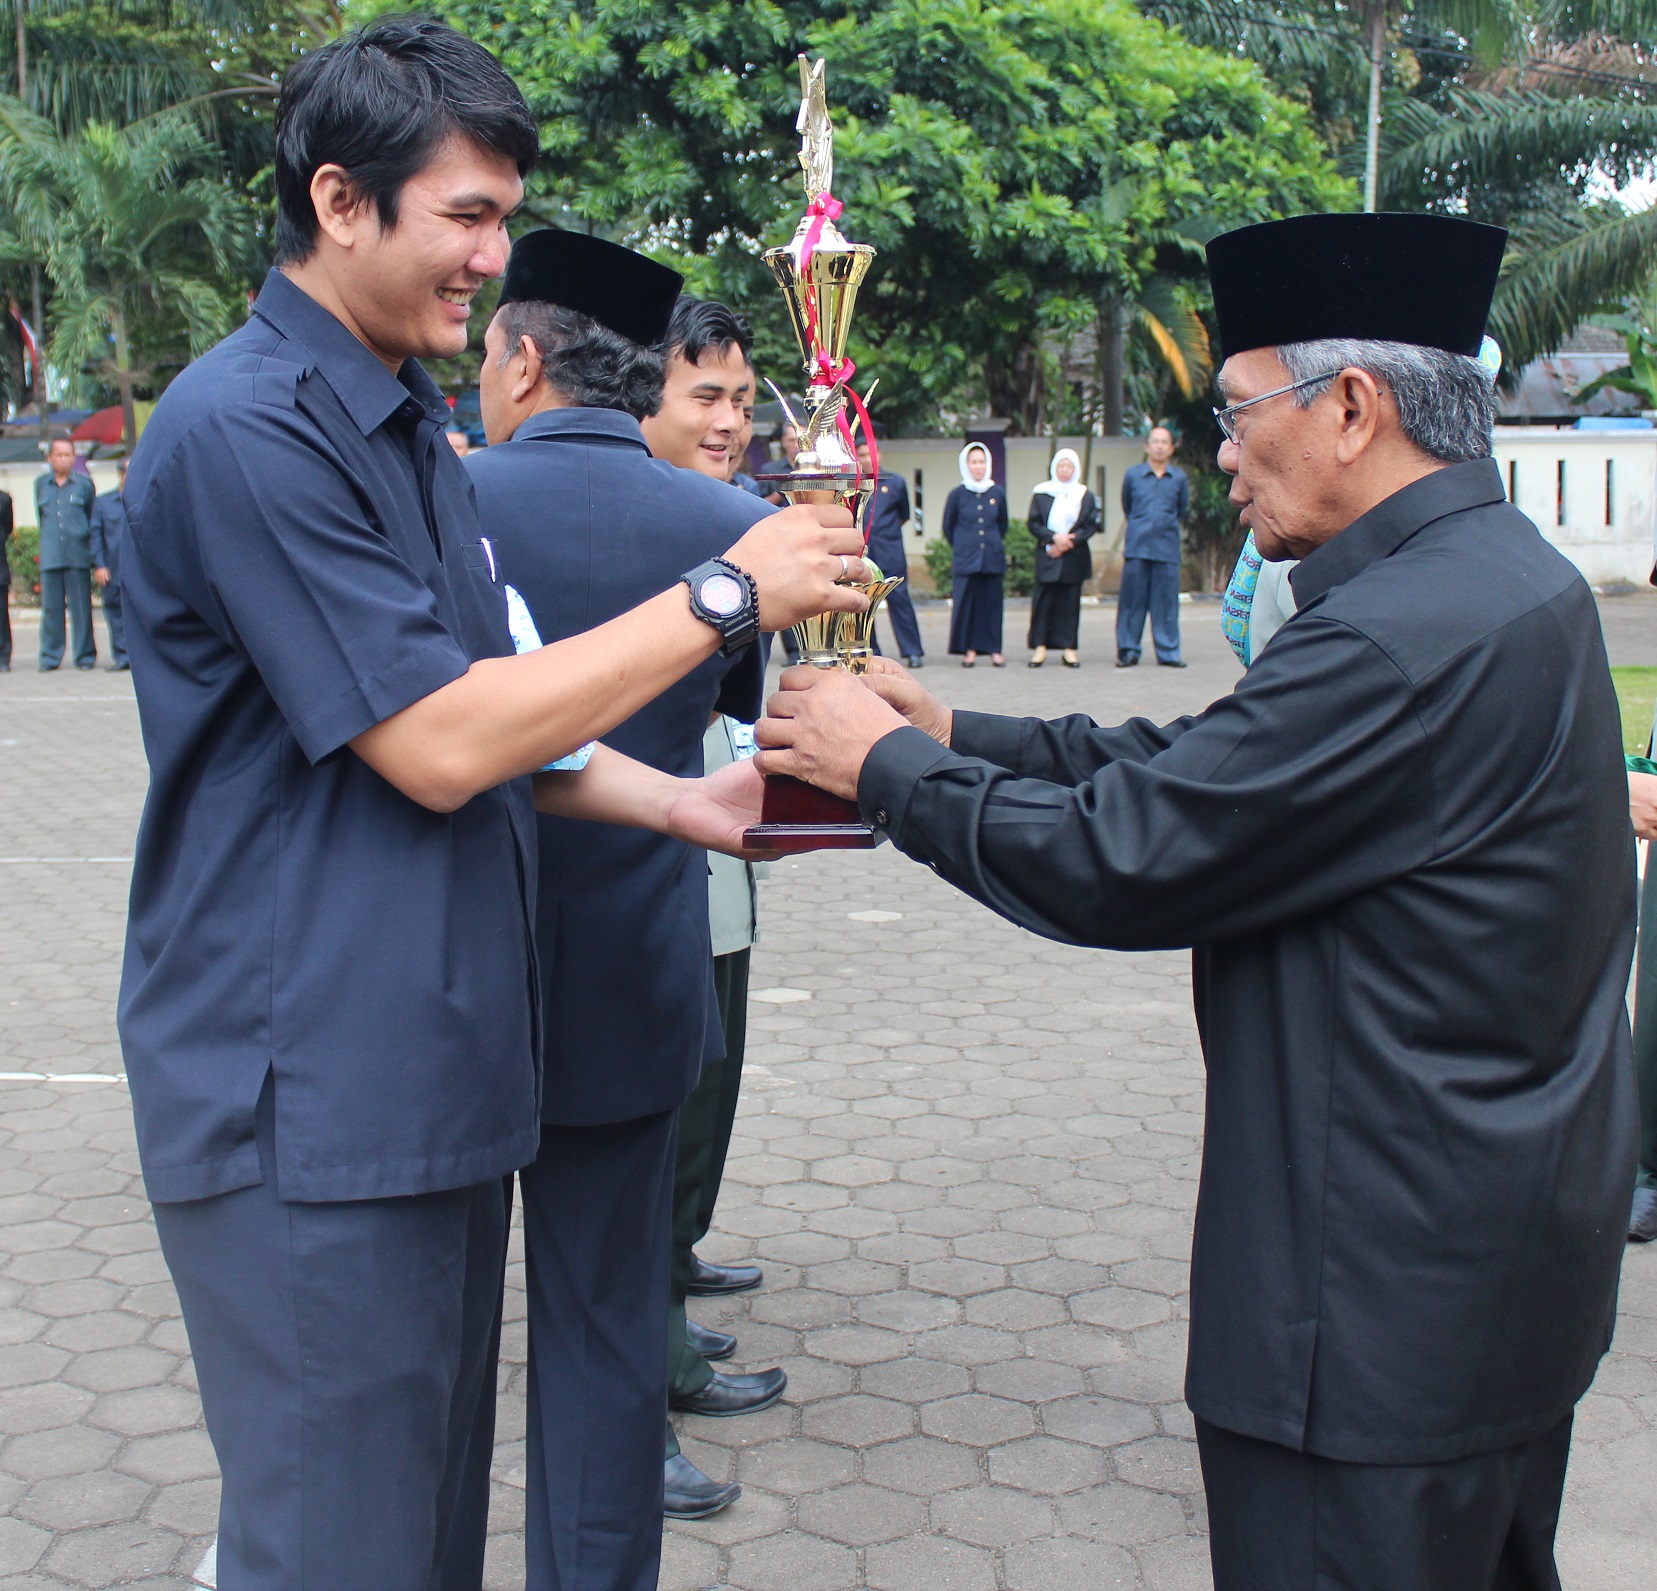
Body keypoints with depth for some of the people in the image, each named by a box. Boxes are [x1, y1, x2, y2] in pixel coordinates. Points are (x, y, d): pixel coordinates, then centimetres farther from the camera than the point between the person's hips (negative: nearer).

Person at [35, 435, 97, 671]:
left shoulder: (84, 484, 4)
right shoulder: (41, 484, 12)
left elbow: (93, 519, 11)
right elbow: (41, 517, 22)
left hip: (78, 555, -2)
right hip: (50, 556, 2)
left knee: (81, 606, -1)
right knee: (51, 607, 2)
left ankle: (85, 655, 6)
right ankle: (50, 656, 8)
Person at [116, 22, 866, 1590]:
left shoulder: (406, 426, 15)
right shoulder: (248, 430, -16)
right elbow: (435, 746, -21)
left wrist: (687, 804, 6)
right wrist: (724, 595, -15)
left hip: (430, 1077, 9)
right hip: (308, 1107, -9)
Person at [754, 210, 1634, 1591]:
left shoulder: (1414, 631, -26)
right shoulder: (1494, 574, 7)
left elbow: (1124, 857, -23)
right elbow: (1193, 766, 8)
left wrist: (887, 765, -8)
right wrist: (948, 734, 4)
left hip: (1388, 1306, -10)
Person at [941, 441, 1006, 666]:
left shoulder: (998, 494, 5)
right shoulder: (957, 495, 0)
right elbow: (948, 527, 10)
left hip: (993, 557, 2)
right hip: (966, 559, -1)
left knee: (992, 602, 3)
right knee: (967, 602, -3)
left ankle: (994, 649, 7)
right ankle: (970, 649, 3)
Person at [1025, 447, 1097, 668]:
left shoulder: (1085, 496, 7)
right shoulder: (1042, 494, 4)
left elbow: (1091, 525, 2)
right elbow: (1034, 523, 1)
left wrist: (1068, 542, -10)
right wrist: (1054, 538, -14)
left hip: (1074, 557, 1)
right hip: (1047, 557, -1)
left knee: (1070, 602, 1)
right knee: (1044, 601, -4)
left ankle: (1069, 648, 5)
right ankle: (1040, 647, 0)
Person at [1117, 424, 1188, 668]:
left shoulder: (1179, 477, 6)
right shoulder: (1132, 474, 4)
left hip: (1167, 548, 0)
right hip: (1137, 547, 0)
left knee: (1166, 601, 1)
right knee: (1132, 599, 0)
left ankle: (1168, 653, 7)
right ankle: (1128, 651, 8)